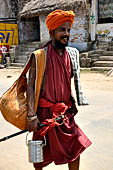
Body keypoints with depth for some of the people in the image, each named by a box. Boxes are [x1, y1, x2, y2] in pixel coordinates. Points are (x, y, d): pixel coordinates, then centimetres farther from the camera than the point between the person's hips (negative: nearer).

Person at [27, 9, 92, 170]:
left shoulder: (67, 55, 8)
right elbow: (30, 86, -16)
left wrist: (72, 103, 16)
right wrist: (32, 116, -22)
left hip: (65, 113, 6)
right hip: (46, 113, -5)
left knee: (76, 147, 8)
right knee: (42, 154, 9)